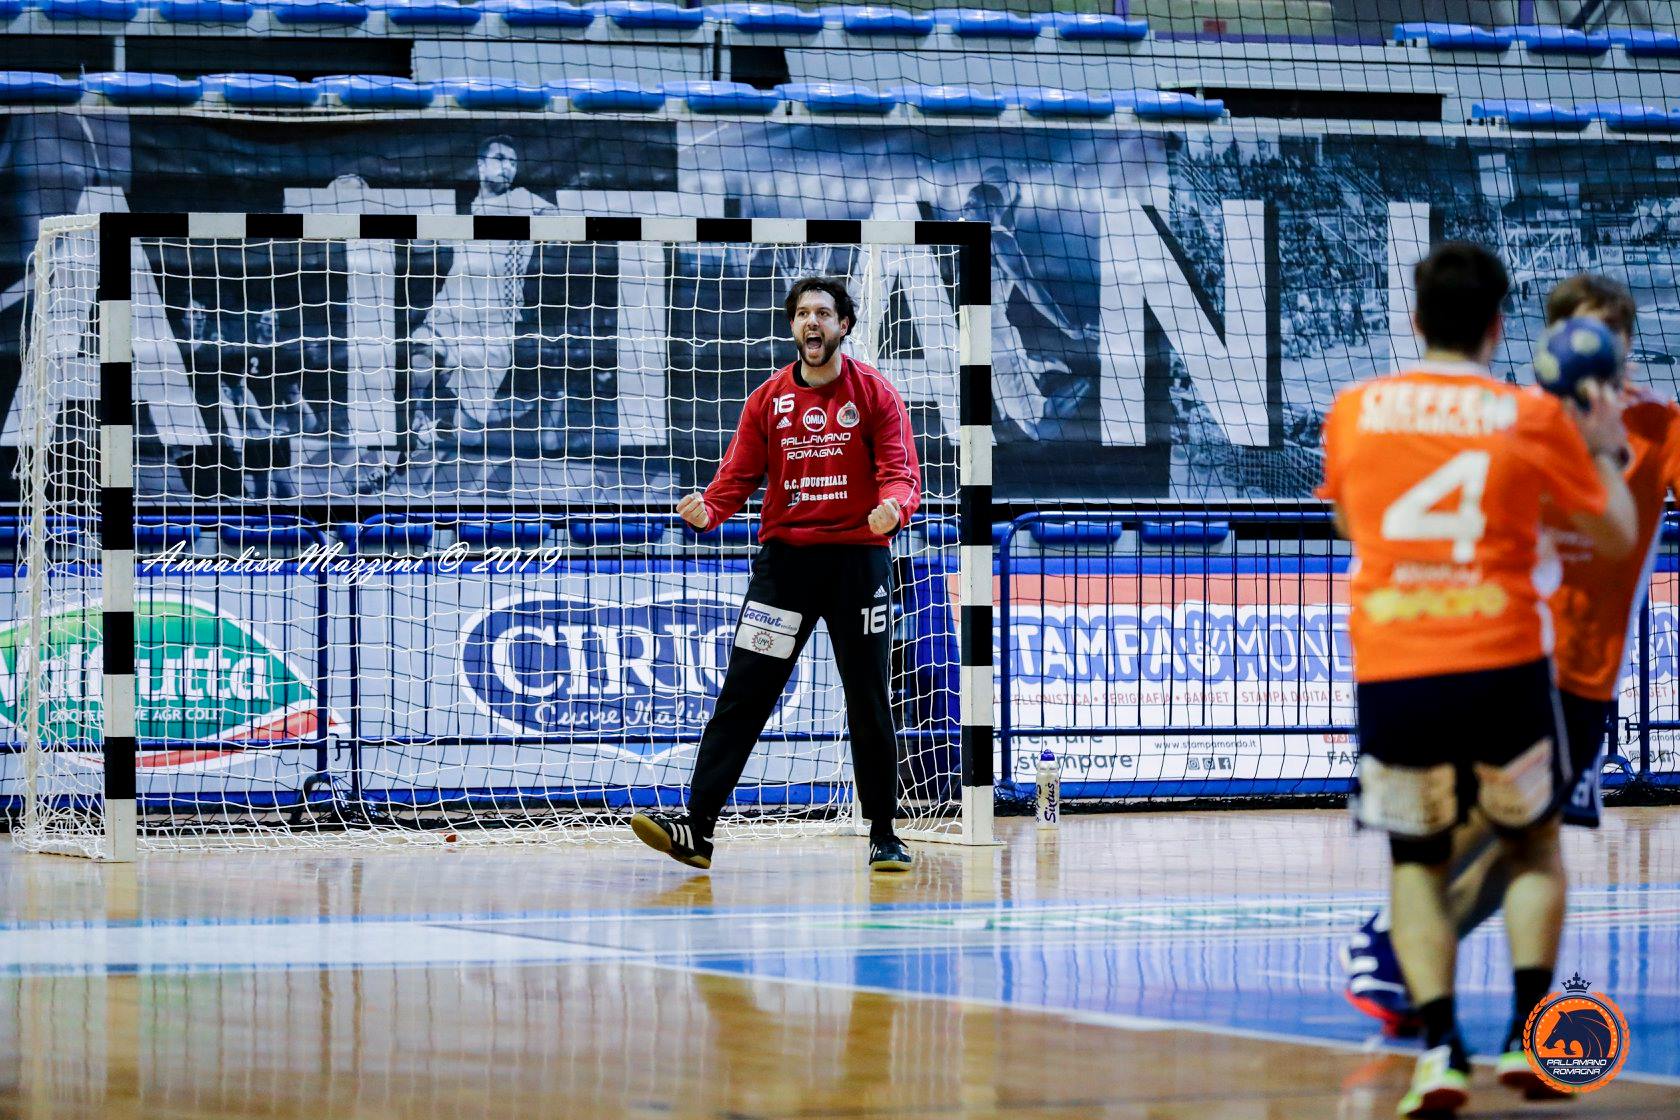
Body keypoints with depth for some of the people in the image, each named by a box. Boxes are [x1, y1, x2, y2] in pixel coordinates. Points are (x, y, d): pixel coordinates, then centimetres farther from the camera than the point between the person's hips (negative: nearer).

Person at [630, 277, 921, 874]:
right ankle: (697, 830, -9)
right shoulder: (768, 400, 8)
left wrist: (892, 506, -30)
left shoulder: (875, 395, 0)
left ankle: (884, 835, 14)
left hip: (858, 557, -2)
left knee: (869, 704, 4)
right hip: (783, 556, 2)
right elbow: (738, 476, 4)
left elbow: (901, 474, -8)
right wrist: (709, 508, -18)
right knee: (741, 697, -5)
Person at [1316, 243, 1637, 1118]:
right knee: (1533, 843, 22)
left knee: (1415, 860, 16)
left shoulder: (1353, 410, 6)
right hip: (1503, 665, -1)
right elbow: (1617, 535, 12)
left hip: (1389, 674, 1)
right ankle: (1528, 1025, 7)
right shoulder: (1533, 418, 1)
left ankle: (1438, 1046, -2)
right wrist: (1604, 450, 28)